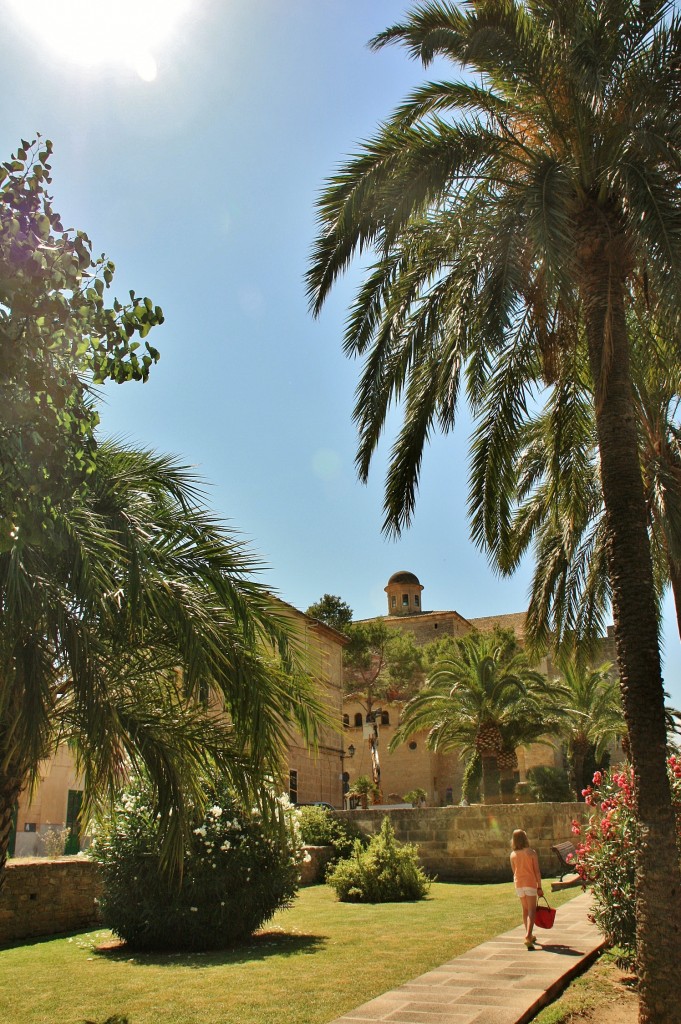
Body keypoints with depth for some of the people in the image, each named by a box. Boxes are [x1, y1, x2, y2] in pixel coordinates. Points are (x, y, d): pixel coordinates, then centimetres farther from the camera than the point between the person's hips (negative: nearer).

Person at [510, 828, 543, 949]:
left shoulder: (513, 855, 2)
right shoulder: (531, 852, -7)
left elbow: (515, 871, 9)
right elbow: (537, 871, -7)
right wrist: (539, 887, 0)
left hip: (518, 884, 4)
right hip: (530, 883, -4)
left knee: (525, 909, 19)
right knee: (532, 910, -5)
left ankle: (529, 935, 28)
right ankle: (528, 936, -21)